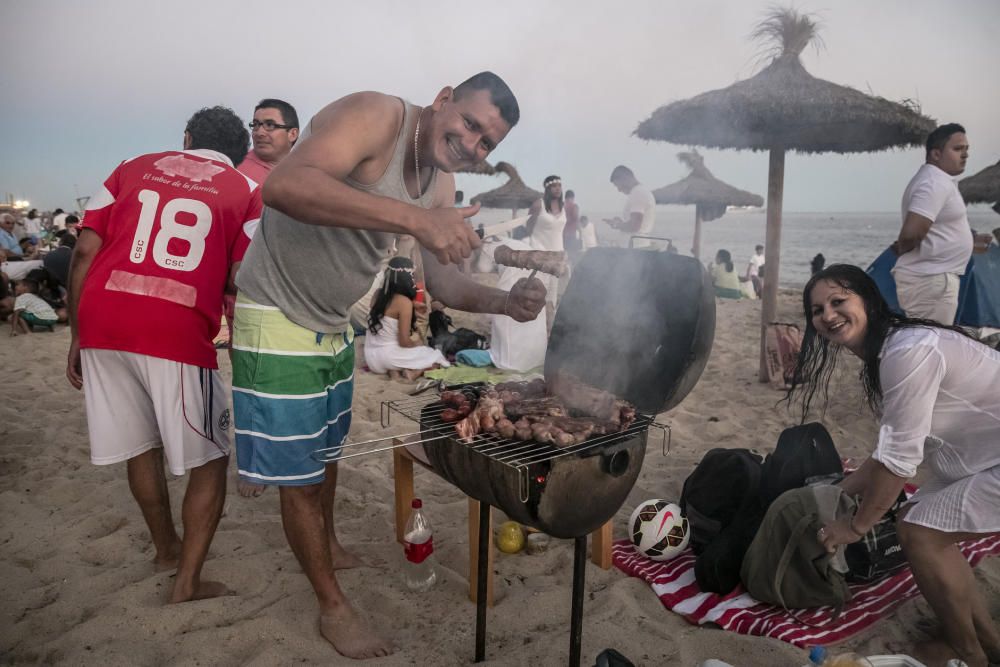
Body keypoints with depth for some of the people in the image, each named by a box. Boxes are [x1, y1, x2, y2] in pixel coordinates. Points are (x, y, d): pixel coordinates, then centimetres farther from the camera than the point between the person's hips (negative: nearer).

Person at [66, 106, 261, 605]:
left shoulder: (134, 167, 19)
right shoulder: (246, 190, 11)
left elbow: (84, 253, 10)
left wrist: (78, 337, 15)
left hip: (101, 321, 5)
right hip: (178, 331, -4)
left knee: (142, 446, 21)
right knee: (210, 460, 12)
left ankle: (166, 548, 40)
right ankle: (188, 582, 13)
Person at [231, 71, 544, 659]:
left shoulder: (442, 183, 1)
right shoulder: (377, 116, -24)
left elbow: (444, 281, 2)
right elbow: (285, 186, -42)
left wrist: (507, 301, -18)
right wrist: (414, 219, -47)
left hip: (335, 325, 8)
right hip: (278, 321, -8)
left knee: (327, 450, 25)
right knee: (300, 473, 3)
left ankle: (329, 547, 50)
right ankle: (333, 606, 22)